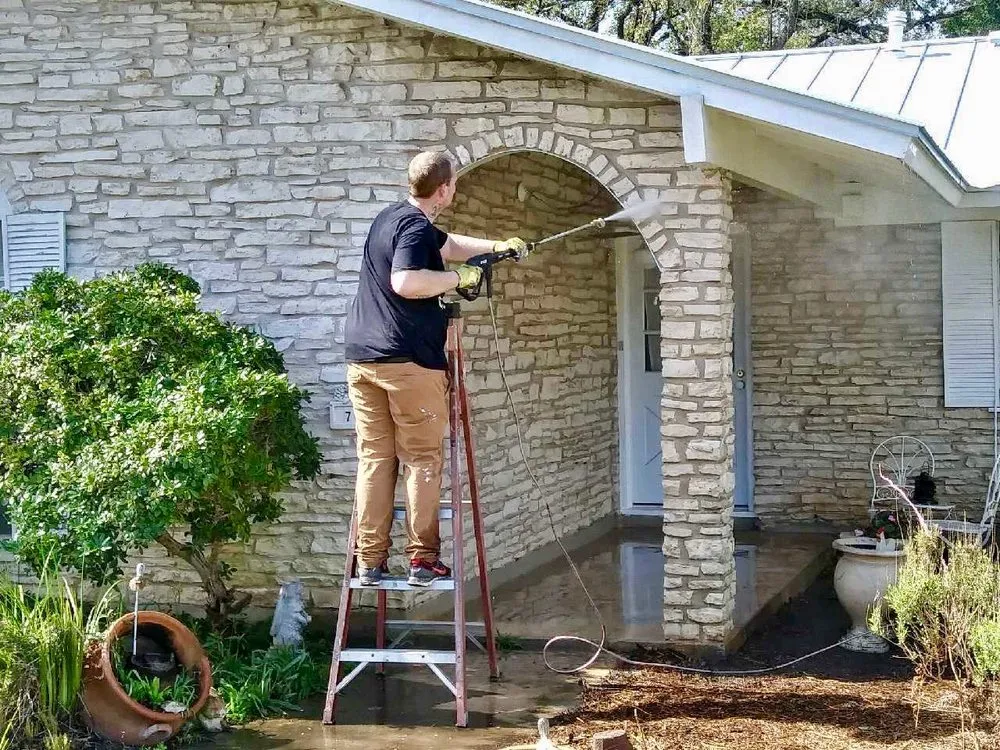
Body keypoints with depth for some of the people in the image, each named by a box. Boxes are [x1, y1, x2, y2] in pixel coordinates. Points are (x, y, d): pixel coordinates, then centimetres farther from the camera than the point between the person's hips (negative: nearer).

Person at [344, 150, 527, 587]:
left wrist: (495, 247, 38)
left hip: (362, 358, 8)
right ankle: (422, 561, 0)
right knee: (421, 461, 0)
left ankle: (370, 563, 5)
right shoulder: (416, 226, -9)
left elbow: (448, 245, 35)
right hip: (410, 361, -8)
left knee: (374, 460, 6)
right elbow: (405, 282, -25)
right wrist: (457, 279, -13)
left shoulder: (391, 218, 20)